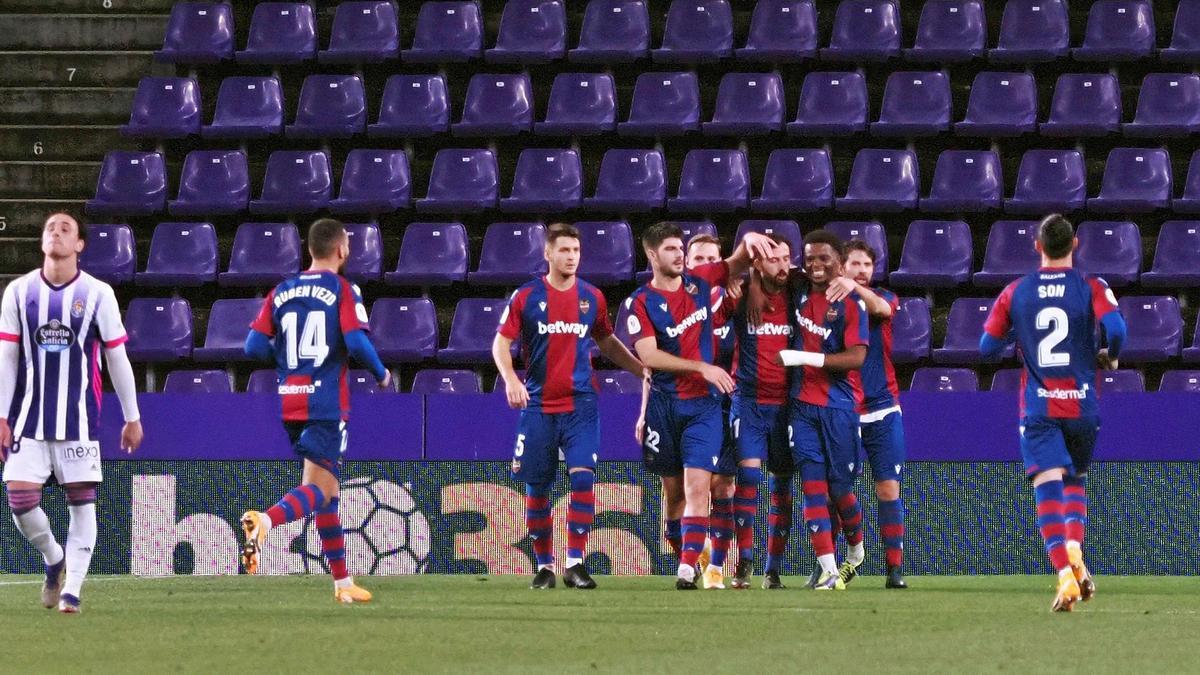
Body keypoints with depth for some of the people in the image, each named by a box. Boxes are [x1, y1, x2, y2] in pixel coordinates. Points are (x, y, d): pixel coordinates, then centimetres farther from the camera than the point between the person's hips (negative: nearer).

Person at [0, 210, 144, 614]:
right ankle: (54, 561, 20)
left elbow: (117, 358, 5)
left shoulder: (97, 294, 0)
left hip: (80, 421, -1)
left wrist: (132, 417, 6)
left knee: (82, 502, -3)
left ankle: (71, 591, 2)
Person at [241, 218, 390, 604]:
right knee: (318, 490, -10)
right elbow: (357, 343, -15)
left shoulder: (281, 292, 10)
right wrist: (381, 375, 2)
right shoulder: (342, 290, -4)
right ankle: (266, 520, -40)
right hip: (327, 404, -6)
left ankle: (343, 582, 20)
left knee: (327, 490, 16)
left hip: (289, 402, 6)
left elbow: (254, 347, 3)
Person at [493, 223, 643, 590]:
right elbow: (501, 342, 0)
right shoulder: (526, 297, 0)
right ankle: (544, 564, 15)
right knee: (537, 487, 3)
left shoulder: (592, 297, 7)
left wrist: (644, 370, 13)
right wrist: (510, 378, -17)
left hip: (581, 404, 1)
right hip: (538, 405, -1)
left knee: (583, 477, -14)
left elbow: (608, 343, 21)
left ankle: (575, 563, -9)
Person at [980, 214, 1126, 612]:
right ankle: (1075, 555, -1)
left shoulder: (1015, 293, 3)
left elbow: (987, 346, 5)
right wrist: (1110, 357, 4)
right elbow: (1116, 328, -18)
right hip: (1082, 405, 1)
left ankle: (1065, 574, -27)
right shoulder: (1092, 289, -2)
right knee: (1075, 480, 22)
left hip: (1038, 407, -1)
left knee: (1048, 488, -9)